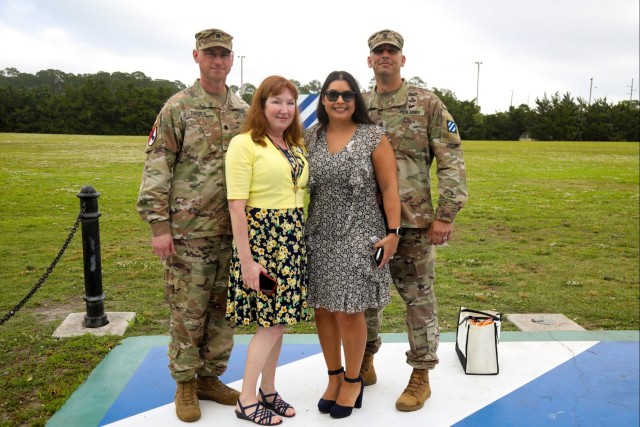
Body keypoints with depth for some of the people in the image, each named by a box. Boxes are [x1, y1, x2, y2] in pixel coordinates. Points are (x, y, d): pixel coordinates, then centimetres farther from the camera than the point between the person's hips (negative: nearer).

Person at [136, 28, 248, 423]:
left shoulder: (244, 111, 10)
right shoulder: (177, 107, -4)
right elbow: (156, 169, -7)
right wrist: (158, 226, -12)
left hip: (233, 231, 5)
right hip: (188, 230, -4)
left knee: (224, 309, 11)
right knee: (188, 311, 5)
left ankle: (210, 378, 28)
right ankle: (185, 385, 22)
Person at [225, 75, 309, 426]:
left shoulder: (296, 146, 12)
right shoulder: (244, 143, -9)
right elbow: (236, 205, -15)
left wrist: (300, 241, 9)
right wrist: (246, 260, -17)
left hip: (292, 241, 7)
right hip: (260, 237, -6)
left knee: (279, 319, 12)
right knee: (270, 322, -3)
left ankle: (268, 391, 28)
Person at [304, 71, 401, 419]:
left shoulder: (373, 137, -3)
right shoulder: (310, 137, 7)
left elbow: (389, 187, -4)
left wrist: (393, 233, -10)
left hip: (357, 236, -4)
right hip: (318, 236, 4)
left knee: (348, 311, 0)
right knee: (322, 309, 9)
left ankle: (353, 381, 22)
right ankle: (334, 376, 29)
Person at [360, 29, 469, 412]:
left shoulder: (427, 104, -1)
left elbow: (452, 162, -5)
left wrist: (445, 215, -12)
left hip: (414, 222, -3)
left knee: (419, 298, 5)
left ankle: (421, 377, 20)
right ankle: (365, 363, 32)